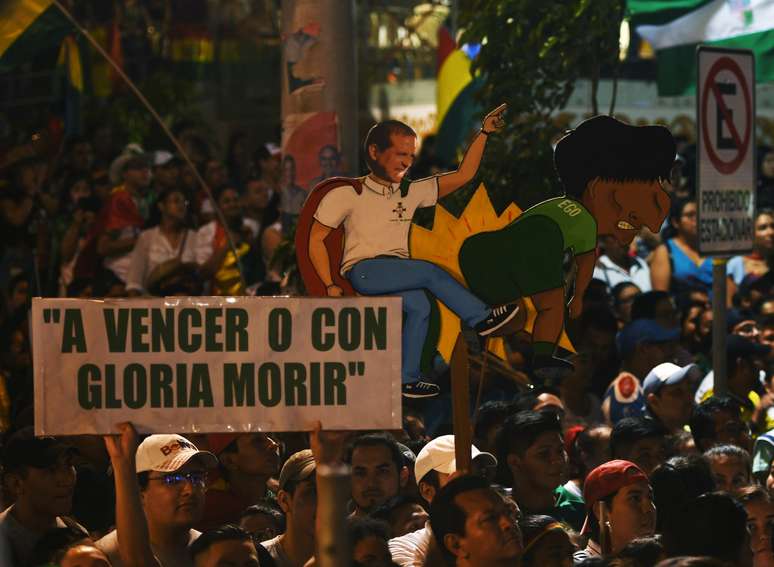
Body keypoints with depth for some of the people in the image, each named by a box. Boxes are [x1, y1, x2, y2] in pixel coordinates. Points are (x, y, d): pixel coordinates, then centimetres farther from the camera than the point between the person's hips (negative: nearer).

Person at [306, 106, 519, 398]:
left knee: (419, 305, -26)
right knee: (430, 272, -24)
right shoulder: (347, 194, 3)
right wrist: (331, 286, -8)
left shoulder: (411, 193, 17)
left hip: (398, 274, 5)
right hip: (362, 271, -5)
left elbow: (463, 175, 15)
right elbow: (316, 239, 3)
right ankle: (481, 319, -10)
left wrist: (483, 133, 7)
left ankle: (408, 379, -18)